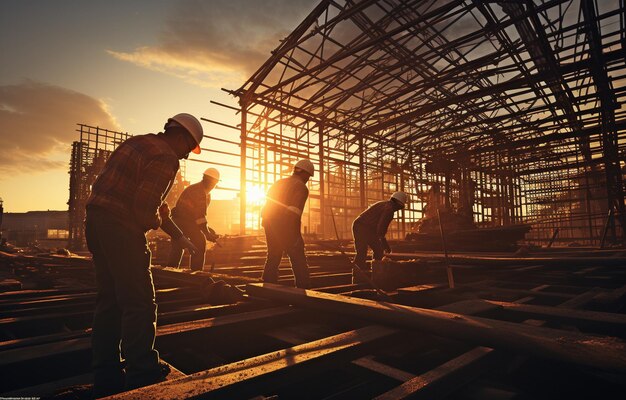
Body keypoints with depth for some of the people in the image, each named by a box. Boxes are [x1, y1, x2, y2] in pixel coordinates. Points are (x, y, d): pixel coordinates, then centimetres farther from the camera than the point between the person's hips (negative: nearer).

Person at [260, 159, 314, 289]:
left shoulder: (278, 183, 17)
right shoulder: (301, 187, -7)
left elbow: (266, 207, 17)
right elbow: (294, 212, -19)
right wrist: (296, 236, -17)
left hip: (270, 227, 7)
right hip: (287, 228, -7)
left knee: (272, 259, 17)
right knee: (299, 261, 3)